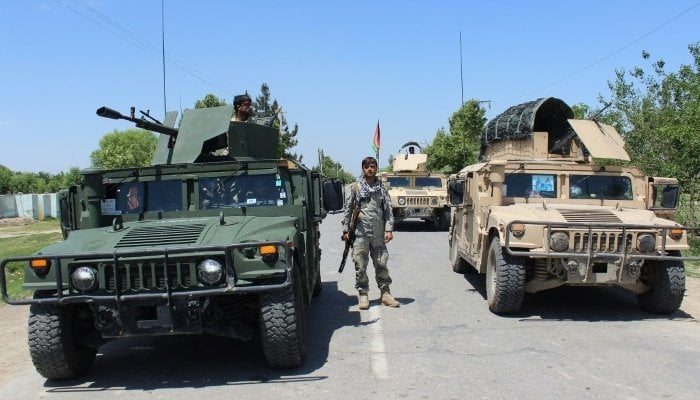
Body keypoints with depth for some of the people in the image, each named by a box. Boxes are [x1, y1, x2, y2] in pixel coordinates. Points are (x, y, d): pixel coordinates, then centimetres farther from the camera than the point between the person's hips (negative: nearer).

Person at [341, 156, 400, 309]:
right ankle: (363, 294, 10)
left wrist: (389, 229, -4)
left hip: (378, 233, 1)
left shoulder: (381, 188, 9)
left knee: (381, 264, 5)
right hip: (360, 232, -1)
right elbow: (348, 209, 6)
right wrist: (346, 230, 1)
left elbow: (388, 210, 6)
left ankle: (385, 293, 15)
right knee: (360, 265, 1)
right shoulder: (355, 187, 5)